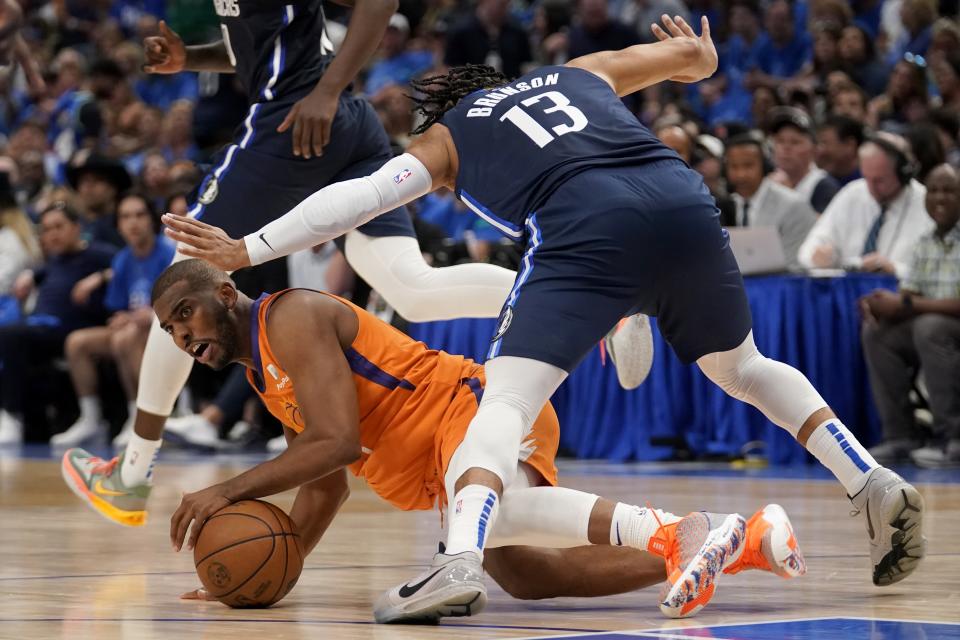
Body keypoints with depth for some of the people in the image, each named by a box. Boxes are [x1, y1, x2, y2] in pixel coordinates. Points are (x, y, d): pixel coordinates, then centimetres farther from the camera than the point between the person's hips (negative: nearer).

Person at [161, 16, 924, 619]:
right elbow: (695, 55, 44)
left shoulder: (445, 137, 26)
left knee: (508, 400, -10)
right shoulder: (583, 70, 35)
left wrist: (245, 250, 18)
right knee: (742, 366, 28)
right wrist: (697, 54, 69)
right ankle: (875, 484, 18)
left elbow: (359, 195, 16)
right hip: (683, 200, 4)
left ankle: (463, 553, -36)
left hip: (585, 227, -4)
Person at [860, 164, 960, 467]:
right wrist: (880, 303, -14)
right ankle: (900, 436, -9)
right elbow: (908, 296, 10)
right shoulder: (926, 244, 11)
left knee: (929, 326, -33)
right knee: (876, 333, -11)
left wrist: (906, 305, -23)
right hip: (934, 330, 7)